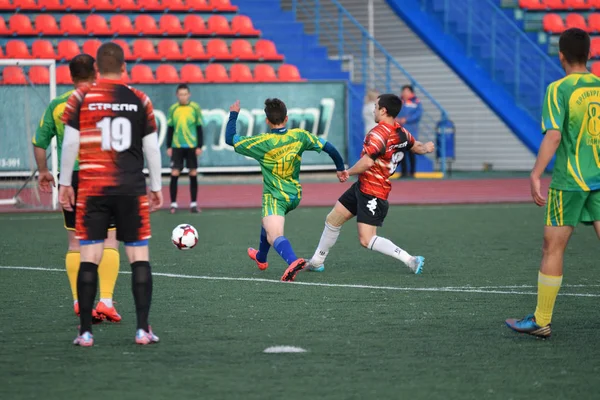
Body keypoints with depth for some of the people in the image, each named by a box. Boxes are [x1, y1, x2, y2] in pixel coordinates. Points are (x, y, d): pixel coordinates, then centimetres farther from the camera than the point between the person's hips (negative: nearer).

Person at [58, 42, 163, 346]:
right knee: (139, 256, 5)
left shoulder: (80, 98, -1)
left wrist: (65, 183, 7)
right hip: (132, 190, 0)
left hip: (92, 190, 0)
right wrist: (156, 187, 15)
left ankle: (85, 331, 2)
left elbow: (70, 142, -3)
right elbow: (151, 147, 5)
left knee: (89, 257, 2)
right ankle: (143, 329, 1)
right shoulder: (140, 100, 2)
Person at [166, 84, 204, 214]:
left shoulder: (195, 108, -1)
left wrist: (200, 146, -3)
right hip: (176, 146, 1)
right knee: (174, 174, -4)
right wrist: (168, 147, 4)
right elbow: (170, 129, 9)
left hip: (192, 146, -1)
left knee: (193, 174, 3)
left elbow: (199, 128, 2)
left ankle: (193, 204, 11)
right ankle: (173, 204, 3)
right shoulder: (173, 109, 4)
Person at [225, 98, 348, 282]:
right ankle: (261, 258, 54)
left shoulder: (262, 142, -18)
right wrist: (340, 168, 12)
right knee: (268, 222, 33)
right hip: (295, 196, 7)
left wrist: (233, 114, 5)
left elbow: (230, 139, -9)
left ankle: (293, 261, -49)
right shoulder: (299, 136, -8)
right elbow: (328, 147, -4)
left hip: (275, 196, -7)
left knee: (274, 235, -20)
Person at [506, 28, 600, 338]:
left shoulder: (558, 89, -8)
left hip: (569, 181, -4)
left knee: (552, 248, 5)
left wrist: (535, 175, -14)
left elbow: (554, 136, -16)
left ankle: (541, 321, 11)